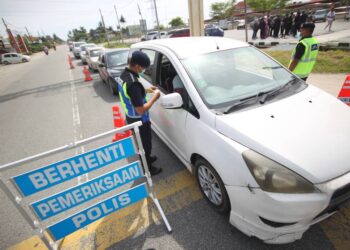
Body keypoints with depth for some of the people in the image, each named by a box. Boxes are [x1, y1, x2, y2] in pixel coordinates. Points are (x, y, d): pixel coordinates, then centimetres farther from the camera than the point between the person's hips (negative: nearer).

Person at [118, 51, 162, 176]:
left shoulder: (123, 75, -2)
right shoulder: (133, 82, -34)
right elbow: (141, 110, -31)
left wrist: (145, 90, 6)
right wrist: (155, 97, -19)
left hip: (130, 117, 9)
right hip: (139, 121, -9)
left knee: (140, 142, 28)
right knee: (146, 144, 12)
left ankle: (146, 158, 51)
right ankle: (147, 168, 33)